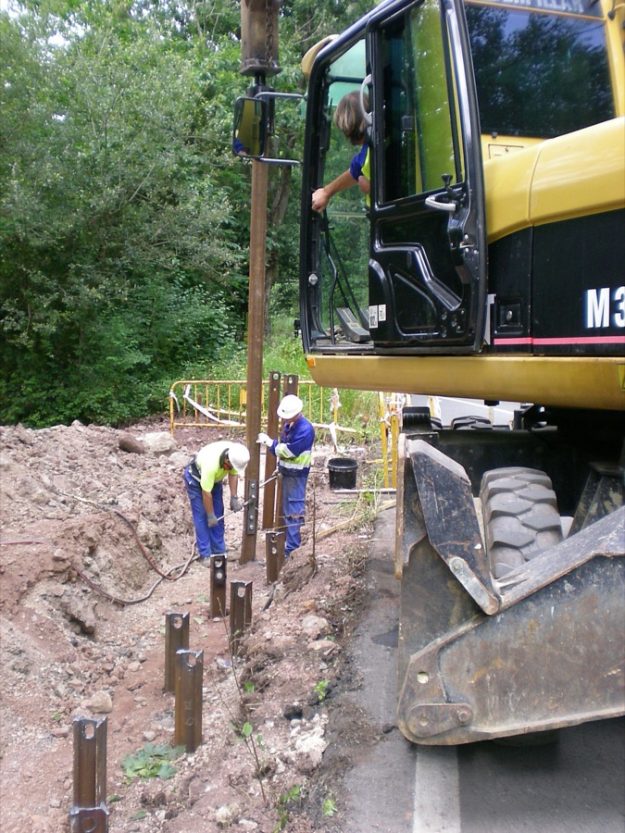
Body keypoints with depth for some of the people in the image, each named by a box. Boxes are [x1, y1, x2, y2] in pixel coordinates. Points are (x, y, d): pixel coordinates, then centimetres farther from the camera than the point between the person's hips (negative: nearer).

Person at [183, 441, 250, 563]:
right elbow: (206, 493, -32)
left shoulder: (235, 454, -28)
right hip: (195, 478, -6)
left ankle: (219, 551, 13)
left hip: (215, 478, 6)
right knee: (201, 516, -8)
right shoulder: (211, 464, -43)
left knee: (218, 515, 5)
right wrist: (210, 516, -21)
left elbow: (233, 474, -10)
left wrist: (234, 497, -17)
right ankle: (205, 555, -3)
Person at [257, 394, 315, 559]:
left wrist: (269, 442, -17)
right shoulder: (289, 424, 7)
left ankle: (291, 547, 0)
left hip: (297, 475, -9)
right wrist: (280, 465, 14)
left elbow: (289, 450, -25)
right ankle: (290, 540, 28)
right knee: (287, 509, 17)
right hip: (287, 472, 9)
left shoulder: (305, 429, -22)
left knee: (293, 511, -5)